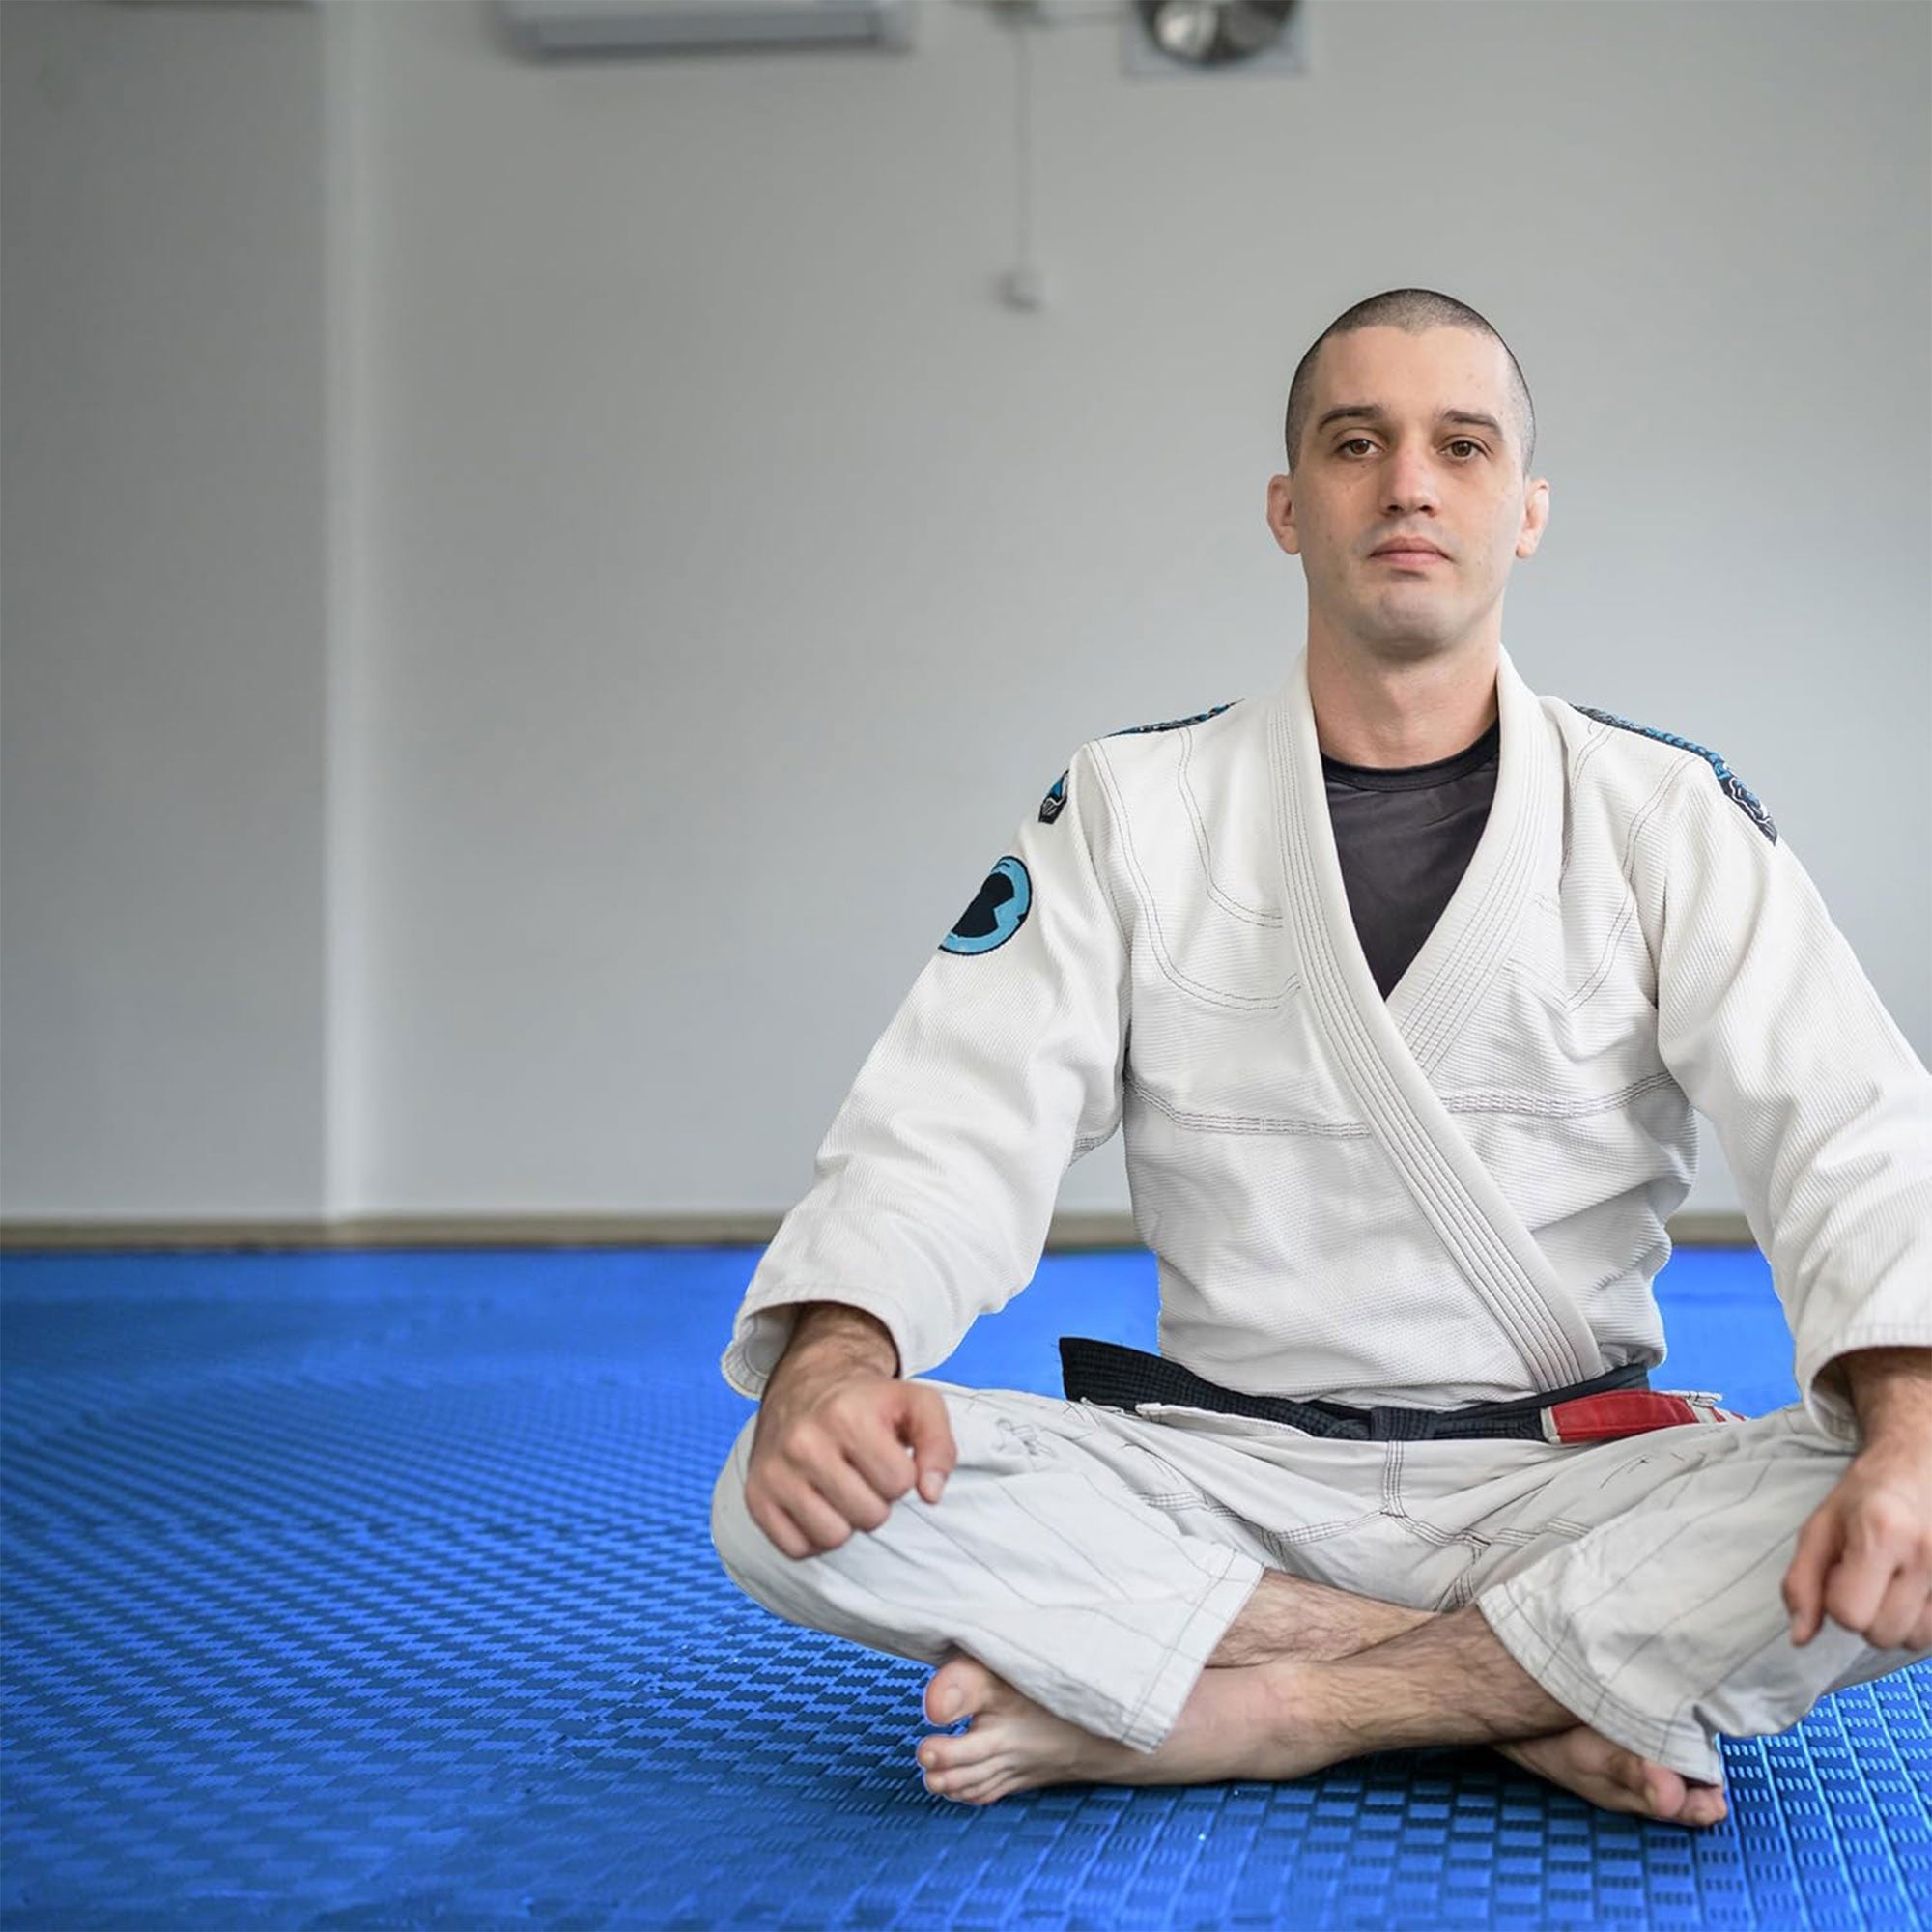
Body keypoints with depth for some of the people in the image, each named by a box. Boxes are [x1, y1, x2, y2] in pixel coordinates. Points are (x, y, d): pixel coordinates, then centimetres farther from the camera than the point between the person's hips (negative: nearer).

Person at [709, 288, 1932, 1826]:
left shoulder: (1665, 815, 3)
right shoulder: (1132, 810, 6)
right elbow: (951, 1125, -4)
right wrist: (830, 1360, -27)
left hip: (1561, 1487, -1)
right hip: (1229, 1482, 1)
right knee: (790, 1500, -26)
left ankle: (1259, 1713, -22)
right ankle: (1535, 1690, -22)